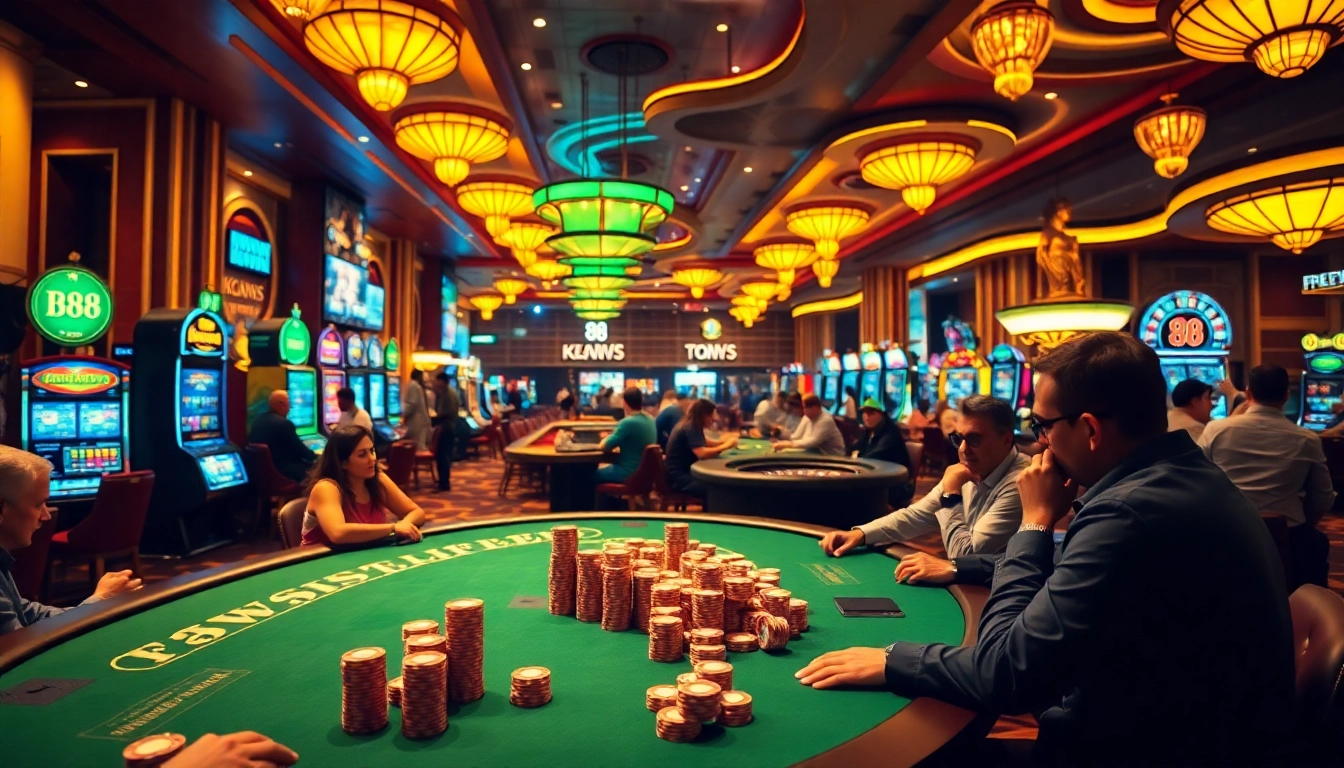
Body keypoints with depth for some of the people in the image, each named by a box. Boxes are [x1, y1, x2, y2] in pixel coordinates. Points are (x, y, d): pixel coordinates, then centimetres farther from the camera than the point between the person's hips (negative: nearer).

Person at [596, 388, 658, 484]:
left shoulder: (628, 423, -22)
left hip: (628, 473, -8)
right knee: (603, 468, 27)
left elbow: (604, 447, -14)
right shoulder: (651, 420, 3)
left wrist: (607, 438, 6)